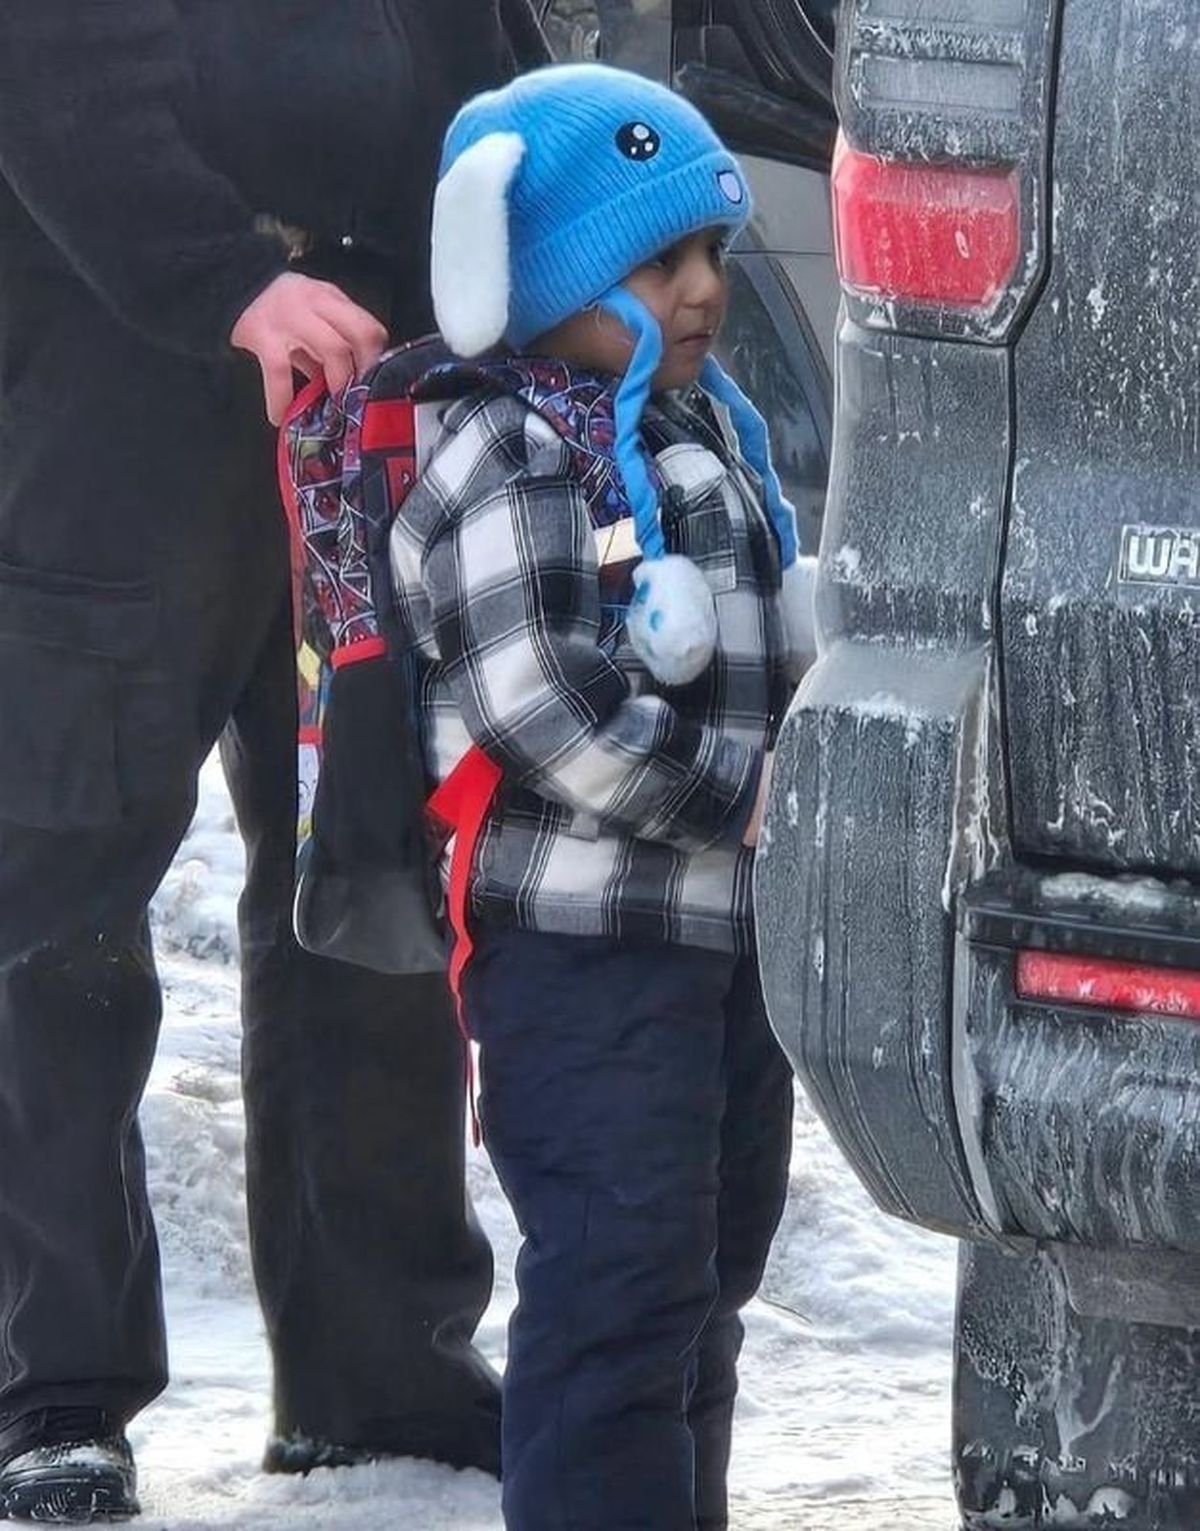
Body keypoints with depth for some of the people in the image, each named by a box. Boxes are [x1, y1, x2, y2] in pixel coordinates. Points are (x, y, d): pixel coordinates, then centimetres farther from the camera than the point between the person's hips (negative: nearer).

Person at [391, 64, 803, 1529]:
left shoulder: (711, 428, 14)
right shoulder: (500, 472, -15)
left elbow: (784, 630, 24)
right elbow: (552, 719, -22)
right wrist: (742, 797, -15)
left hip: (735, 919, 9)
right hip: (584, 949, -9)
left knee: (711, 1266, 17)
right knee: (619, 1283, -13)